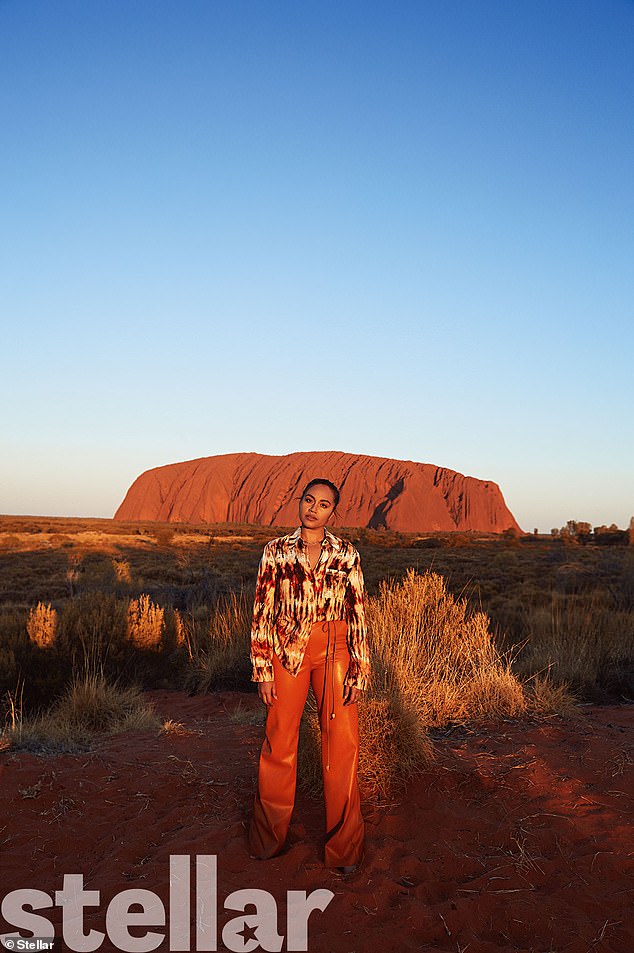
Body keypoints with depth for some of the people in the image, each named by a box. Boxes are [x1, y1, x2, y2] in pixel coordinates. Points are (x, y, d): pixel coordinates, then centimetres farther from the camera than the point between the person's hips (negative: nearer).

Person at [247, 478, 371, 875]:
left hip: (334, 652, 0)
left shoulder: (347, 555, 1)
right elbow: (262, 612, 3)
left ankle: (344, 846, 20)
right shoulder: (277, 551, 1)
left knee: (342, 744, 1)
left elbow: (358, 614, 3)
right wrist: (263, 668, -1)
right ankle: (270, 837, 31)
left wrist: (359, 671, 0)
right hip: (287, 652, 0)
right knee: (280, 741, 8)